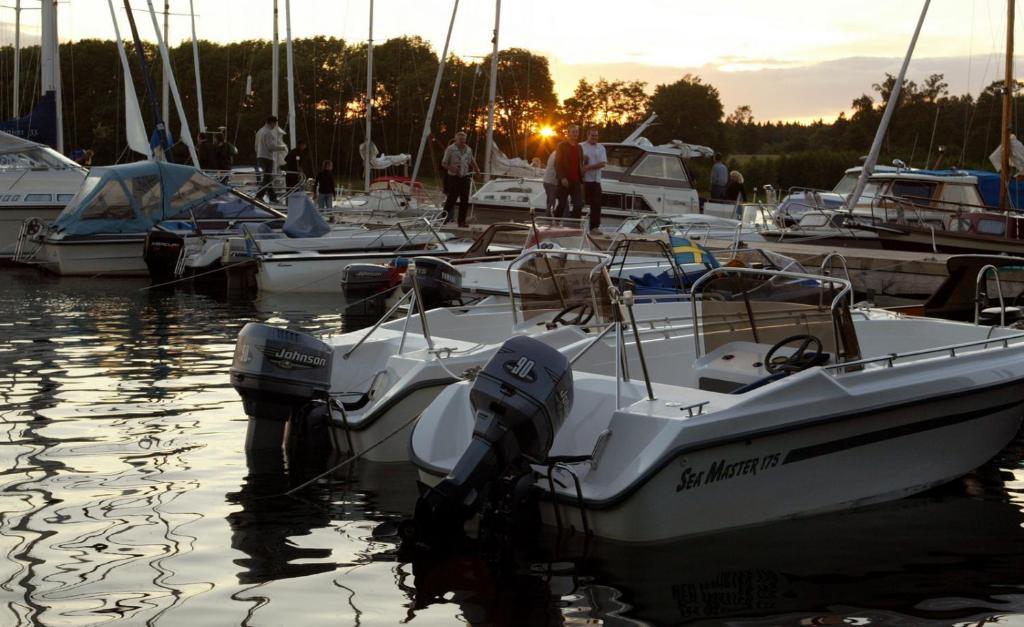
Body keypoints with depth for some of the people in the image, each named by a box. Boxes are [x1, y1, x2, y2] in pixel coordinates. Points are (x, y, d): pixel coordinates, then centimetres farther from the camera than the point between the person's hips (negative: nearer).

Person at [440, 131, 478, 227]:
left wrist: (476, 168, 7)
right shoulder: (450, 149, -4)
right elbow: (443, 163, -3)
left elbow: (472, 161, 26)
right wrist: (451, 168, -21)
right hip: (454, 177, -5)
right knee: (451, 198, -7)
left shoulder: (468, 150, 11)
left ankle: (462, 221, 8)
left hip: (465, 177, 5)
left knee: (465, 200, 2)